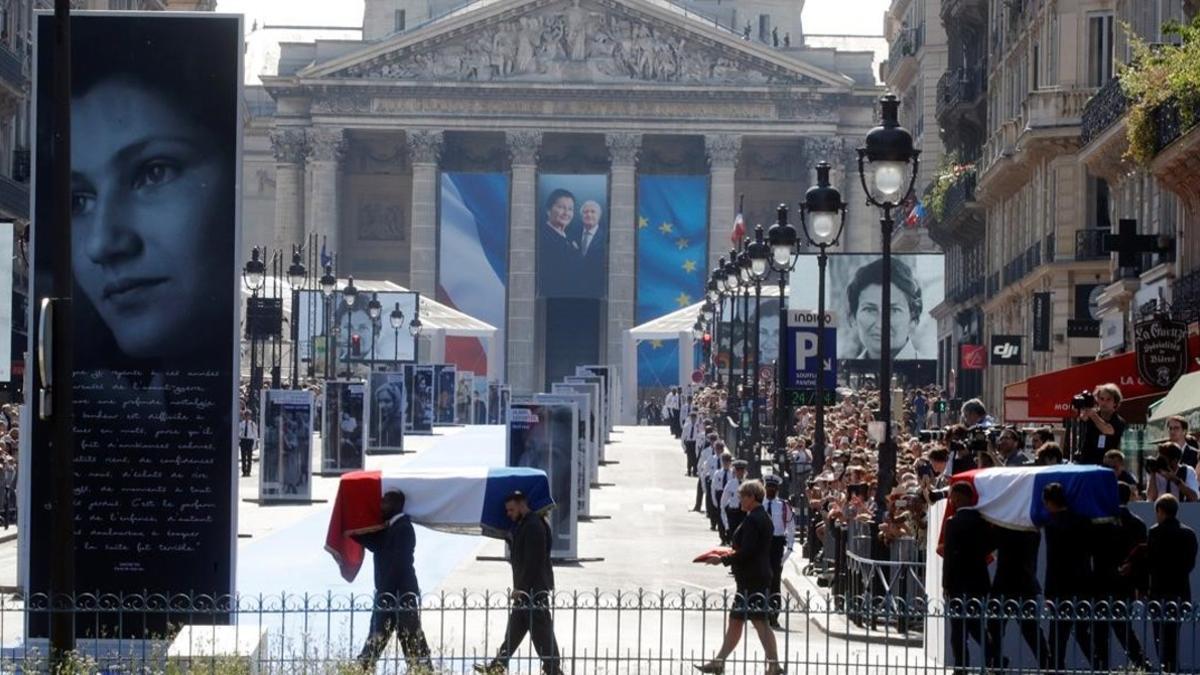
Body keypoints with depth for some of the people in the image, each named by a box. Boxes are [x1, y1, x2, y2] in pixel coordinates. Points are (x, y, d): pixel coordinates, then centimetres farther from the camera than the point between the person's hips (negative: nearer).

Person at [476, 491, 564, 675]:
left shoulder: (534, 526, -17)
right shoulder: (522, 525, 16)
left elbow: (532, 561, -22)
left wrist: (521, 587, -20)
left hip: (534, 589, -10)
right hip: (525, 589, 10)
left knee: (541, 631, -5)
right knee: (514, 629, 13)